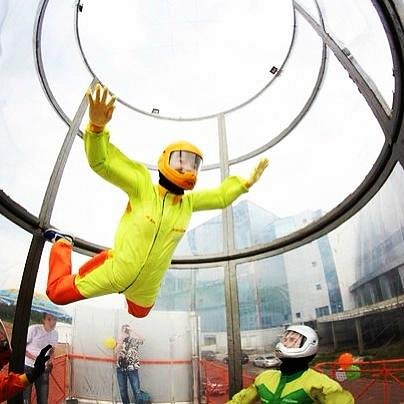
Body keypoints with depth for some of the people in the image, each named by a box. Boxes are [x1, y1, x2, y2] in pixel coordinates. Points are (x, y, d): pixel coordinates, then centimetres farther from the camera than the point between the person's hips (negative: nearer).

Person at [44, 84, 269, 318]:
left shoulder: (189, 203, -5)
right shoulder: (142, 187, -21)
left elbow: (220, 196, 12)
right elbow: (102, 162, -27)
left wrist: (246, 183, 6)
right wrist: (97, 126, -44)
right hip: (115, 273, -5)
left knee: (139, 314, 30)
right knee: (58, 293, 5)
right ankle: (62, 243, 29)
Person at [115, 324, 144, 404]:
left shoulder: (134, 340, -3)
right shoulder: (120, 341, 5)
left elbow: (142, 339, -24)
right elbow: (116, 353, -7)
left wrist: (132, 330, -22)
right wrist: (120, 342, -17)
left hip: (132, 369, -3)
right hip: (120, 369, 3)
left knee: (136, 391, -1)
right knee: (123, 391, 13)